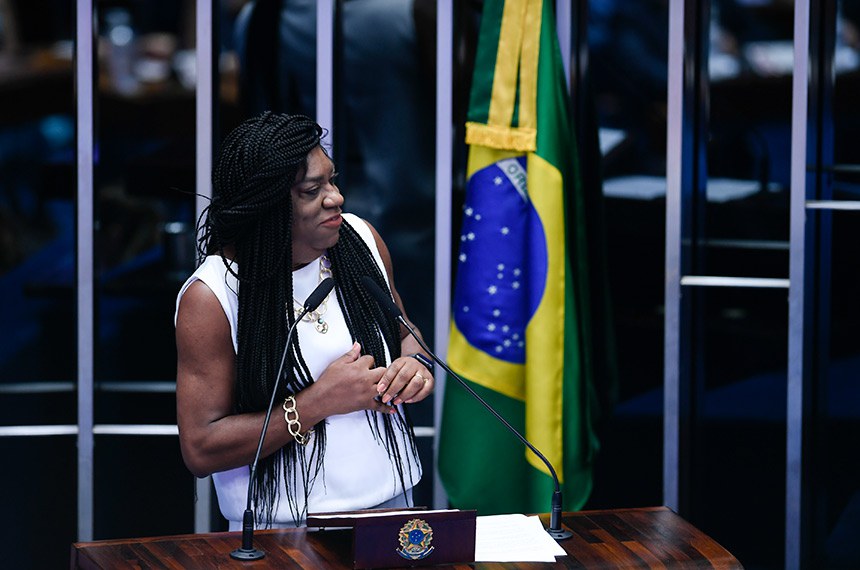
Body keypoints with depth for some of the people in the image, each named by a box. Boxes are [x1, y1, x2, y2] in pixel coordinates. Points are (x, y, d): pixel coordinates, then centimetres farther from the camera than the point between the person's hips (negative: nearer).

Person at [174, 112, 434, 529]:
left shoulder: (360, 239, 5)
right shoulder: (210, 298, -11)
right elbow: (199, 450, -13)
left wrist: (416, 364, 0)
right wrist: (319, 403, -16)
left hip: (391, 498, 5)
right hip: (282, 526, -5)